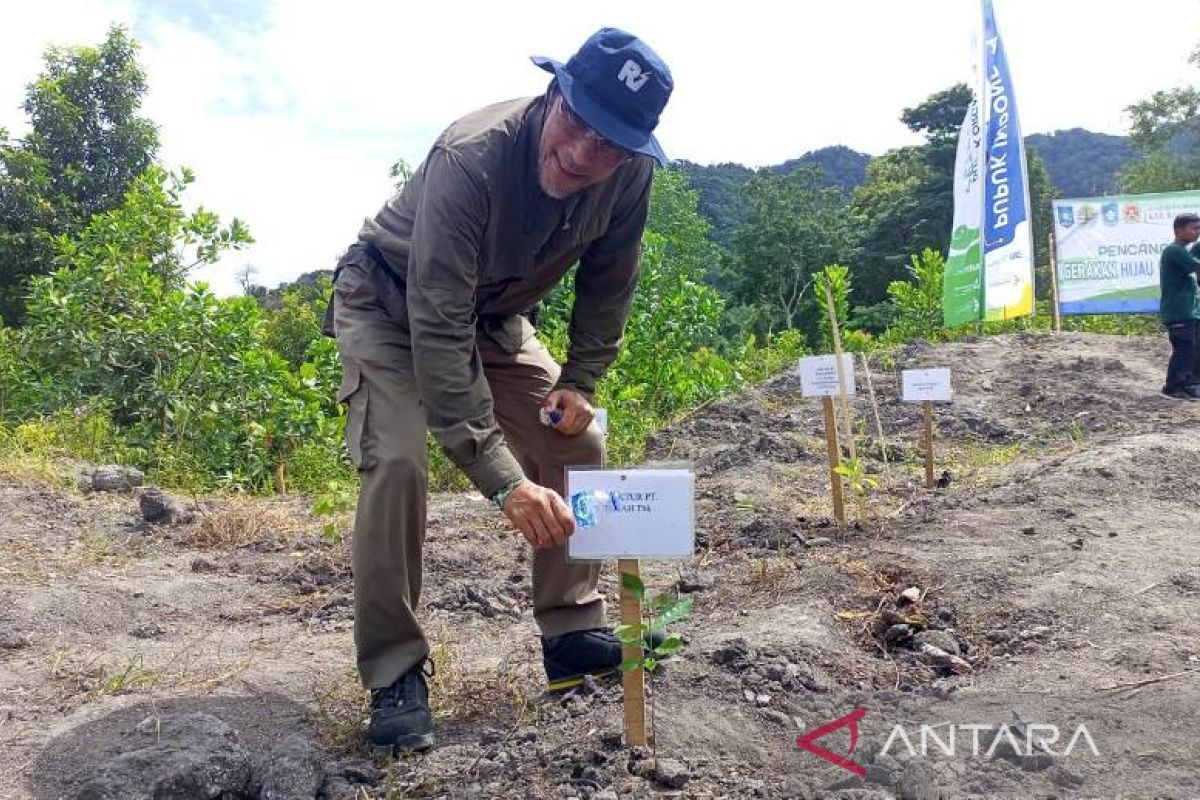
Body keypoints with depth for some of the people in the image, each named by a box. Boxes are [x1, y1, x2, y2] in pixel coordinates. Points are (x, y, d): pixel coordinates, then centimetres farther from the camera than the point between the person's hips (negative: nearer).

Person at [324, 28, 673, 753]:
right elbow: (436, 327, -43)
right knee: (398, 461, -24)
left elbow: (608, 283, -1)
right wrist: (503, 478, -47)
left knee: (577, 443, -2)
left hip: (495, 315, 6)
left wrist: (580, 381, -7)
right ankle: (394, 673, -9)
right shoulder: (471, 159, -38)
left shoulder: (628, 177, -21)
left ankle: (574, 633, 9)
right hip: (391, 303, -5)